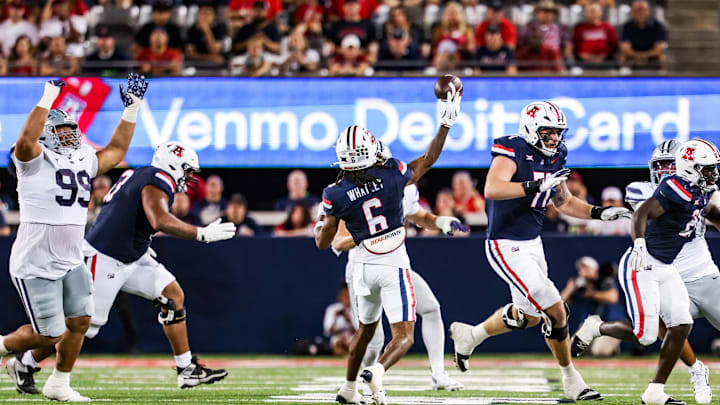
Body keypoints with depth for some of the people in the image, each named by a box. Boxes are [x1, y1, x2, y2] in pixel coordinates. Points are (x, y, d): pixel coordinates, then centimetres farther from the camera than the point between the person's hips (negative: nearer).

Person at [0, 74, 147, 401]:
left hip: (71, 263, 7)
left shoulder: (84, 161, 11)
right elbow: (27, 138, -34)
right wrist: (50, 96, -32)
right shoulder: (35, 160, -12)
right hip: (35, 265, -7)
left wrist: (132, 108, 17)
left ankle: (58, 385, 22)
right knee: (48, 336, -4)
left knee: (80, 323, 4)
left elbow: (116, 149, 24)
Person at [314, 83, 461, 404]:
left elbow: (323, 243, -2)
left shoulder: (336, 195, -10)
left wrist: (319, 224, 19)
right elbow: (427, 161, 5)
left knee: (365, 328, 25)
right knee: (403, 336, -3)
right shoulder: (391, 175, -11)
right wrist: (445, 125, 12)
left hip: (365, 266, 3)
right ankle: (377, 371, -31)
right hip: (394, 267, -3)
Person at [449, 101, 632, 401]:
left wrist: (599, 213, 5)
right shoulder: (513, 151, -17)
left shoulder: (554, 159, 7)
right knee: (555, 312, -9)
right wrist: (536, 186, -38)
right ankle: (571, 381, 8)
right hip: (506, 247, -9)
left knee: (529, 314, 21)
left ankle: (470, 335, 40)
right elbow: (492, 189, -33)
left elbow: (564, 203, 20)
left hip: (532, 243, 9)